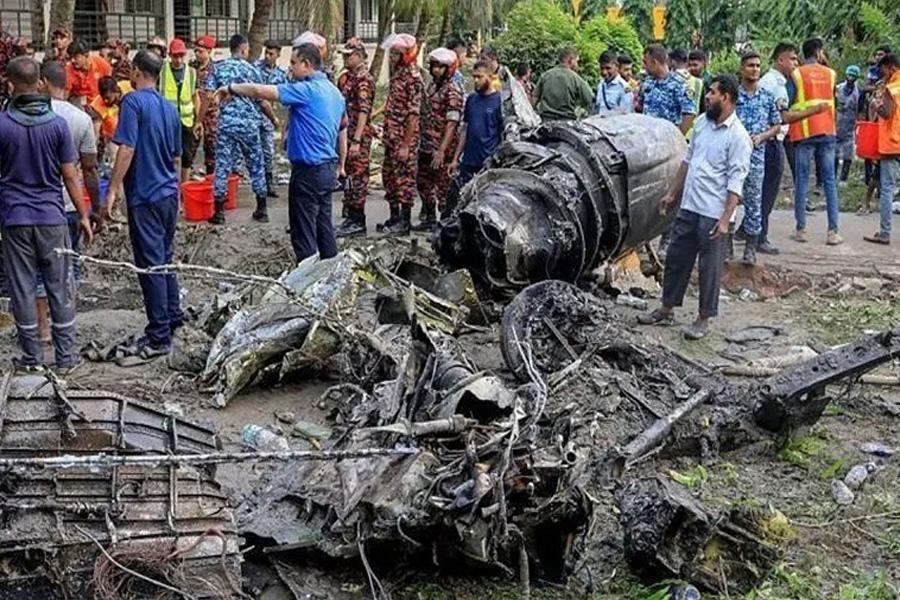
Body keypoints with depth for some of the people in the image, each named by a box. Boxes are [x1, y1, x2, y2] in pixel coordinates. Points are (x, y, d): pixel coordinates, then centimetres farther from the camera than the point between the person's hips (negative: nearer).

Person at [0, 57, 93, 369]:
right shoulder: (57, 123, -5)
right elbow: (69, 176, -3)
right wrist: (83, 216, 5)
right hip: (51, 216, 0)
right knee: (60, 287, 7)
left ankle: (31, 355, 14)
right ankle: (66, 355, 11)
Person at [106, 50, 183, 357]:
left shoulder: (133, 101, -11)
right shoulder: (170, 108, 12)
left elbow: (126, 149, -19)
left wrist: (112, 190, -16)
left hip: (145, 196, -7)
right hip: (170, 194, 7)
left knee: (151, 265, -4)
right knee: (166, 259, 19)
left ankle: (159, 337, -1)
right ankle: (173, 318, 28)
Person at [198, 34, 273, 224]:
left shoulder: (218, 68, 1)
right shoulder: (251, 70, -1)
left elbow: (208, 96, -6)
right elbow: (262, 101, 2)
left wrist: (200, 121, -1)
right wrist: (274, 119, 18)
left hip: (226, 124, 1)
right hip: (249, 125, -1)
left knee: (222, 166, 3)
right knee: (256, 166, 11)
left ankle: (219, 212, 3)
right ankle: (261, 210, 17)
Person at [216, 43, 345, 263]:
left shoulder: (306, 90, -17)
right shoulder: (334, 91, 12)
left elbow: (261, 91, -21)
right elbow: (343, 124, 21)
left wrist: (231, 89, -6)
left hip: (308, 170, -9)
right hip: (328, 167, 9)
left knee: (303, 230, -1)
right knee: (323, 225, 16)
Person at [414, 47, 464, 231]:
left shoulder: (452, 91, -14)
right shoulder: (431, 86, 12)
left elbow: (452, 123, -20)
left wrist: (442, 150, -25)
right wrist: (419, 140, 17)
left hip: (442, 148, -9)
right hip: (426, 145, 9)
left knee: (443, 185, -3)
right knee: (423, 182, 18)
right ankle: (429, 218, 32)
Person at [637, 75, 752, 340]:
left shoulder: (738, 136, -14)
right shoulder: (702, 122, 8)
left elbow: (736, 182, -16)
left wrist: (725, 219, -20)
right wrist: (672, 193, 19)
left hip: (713, 213, -7)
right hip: (688, 206, 7)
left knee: (709, 266, 4)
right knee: (676, 258, 14)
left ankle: (704, 318, 15)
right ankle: (667, 310, 26)